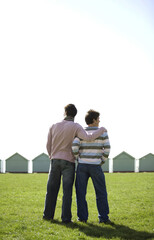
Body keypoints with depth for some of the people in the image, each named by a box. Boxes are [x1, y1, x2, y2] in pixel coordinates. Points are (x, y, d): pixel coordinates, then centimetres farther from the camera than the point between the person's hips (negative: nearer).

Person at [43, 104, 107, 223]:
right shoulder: (76, 126, -7)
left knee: (52, 189, 11)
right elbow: (88, 138, -22)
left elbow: (48, 145, 7)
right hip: (68, 162, -3)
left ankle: (48, 214, 15)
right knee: (67, 191, -1)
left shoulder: (54, 126, 4)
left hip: (55, 161, 3)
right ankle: (66, 217, -6)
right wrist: (101, 130, -8)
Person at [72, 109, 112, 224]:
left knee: (81, 192, 8)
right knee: (101, 192, 7)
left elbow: (74, 147, -12)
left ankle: (82, 216, 5)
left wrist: (79, 159, 4)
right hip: (95, 166, -1)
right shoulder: (102, 132, -1)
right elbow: (107, 149, -7)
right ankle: (103, 217, 3)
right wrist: (102, 162, 6)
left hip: (82, 166, 1)